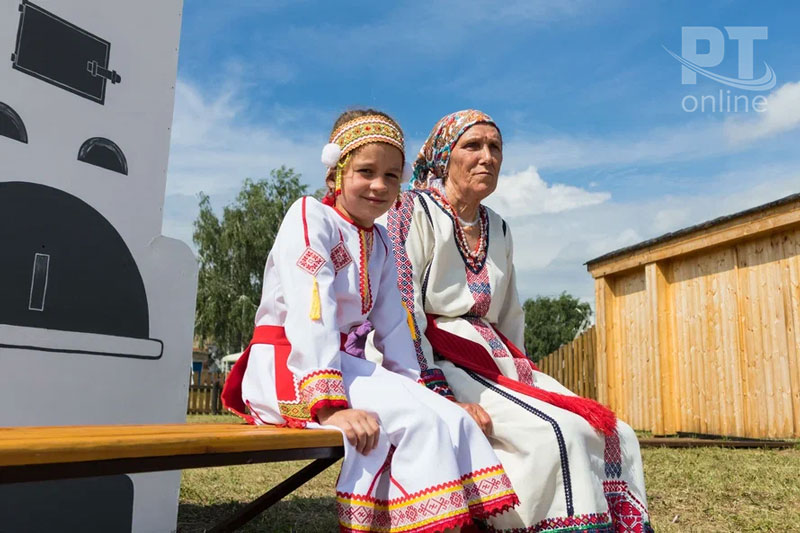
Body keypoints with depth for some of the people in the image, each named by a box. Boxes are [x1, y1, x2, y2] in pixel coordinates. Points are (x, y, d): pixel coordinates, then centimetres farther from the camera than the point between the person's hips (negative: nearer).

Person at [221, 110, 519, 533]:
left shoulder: (379, 242, 14)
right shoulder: (311, 216, -9)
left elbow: (392, 324, 10)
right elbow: (310, 312, -22)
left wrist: (412, 387, -1)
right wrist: (329, 404, -29)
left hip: (342, 363, 7)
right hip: (288, 367, -7)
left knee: (451, 418, -7)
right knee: (420, 421, -22)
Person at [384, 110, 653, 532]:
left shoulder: (498, 230, 17)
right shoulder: (416, 211, -4)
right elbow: (402, 311, -14)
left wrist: (517, 377, 14)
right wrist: (444, 397, -20)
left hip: (498, 364, 7)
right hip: (440, 363, -7)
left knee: (616, 436, -8)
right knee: (555, 433, -28)